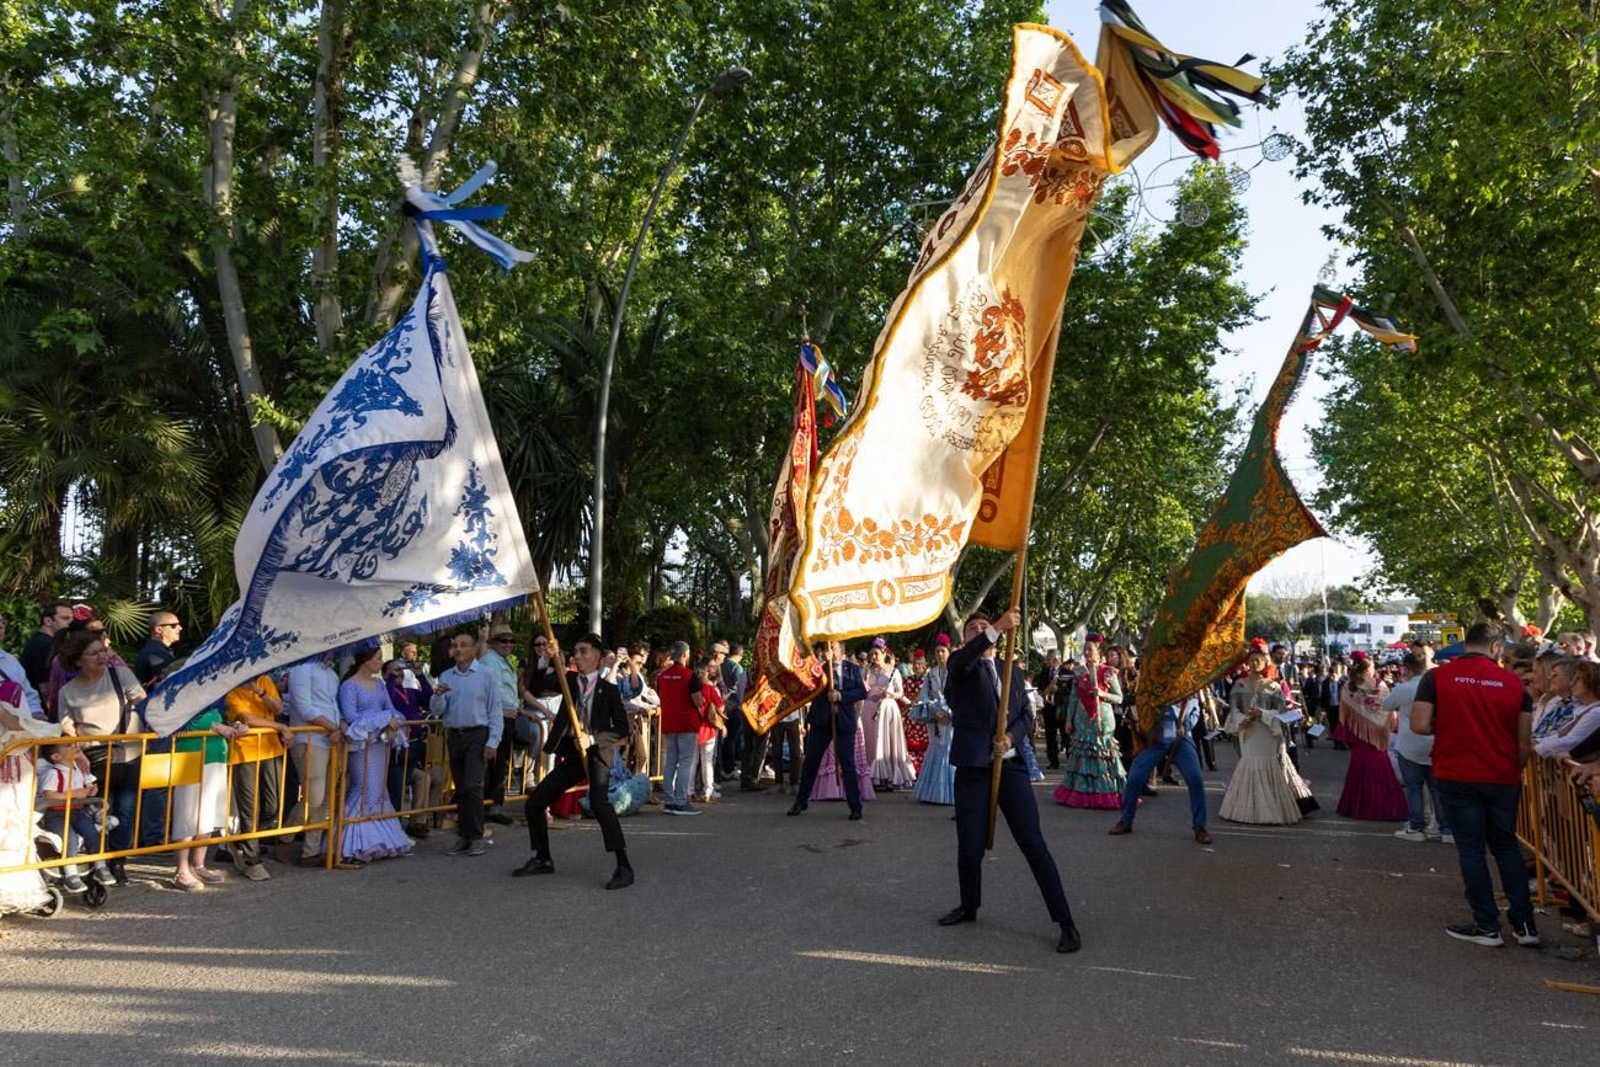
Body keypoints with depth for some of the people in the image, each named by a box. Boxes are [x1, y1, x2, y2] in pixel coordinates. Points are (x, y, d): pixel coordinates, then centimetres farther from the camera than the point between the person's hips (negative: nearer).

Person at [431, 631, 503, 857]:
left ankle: (477, 837, -6)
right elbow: (438, 711, 8)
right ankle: (463, 837, 16)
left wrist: (492, 742, -10)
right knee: (460, 788, 9)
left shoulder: (486, 675, -3)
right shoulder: (446, 677, 10)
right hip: (454, 735, 5)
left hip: (477, 735, -5)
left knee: (473, 786, -13)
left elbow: (495, 711, -4)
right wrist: (438, 696, -14)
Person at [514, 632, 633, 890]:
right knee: (534, 803, 8)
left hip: (597, 753, -6)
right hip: (571, 753, 6)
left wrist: (592, 739, -17)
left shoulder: (608, 689, -2)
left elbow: (622, 728, -4)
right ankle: (543, 859, 28)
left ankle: (623, 867, -24)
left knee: (599, 802, -30)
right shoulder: (569, 681, 7)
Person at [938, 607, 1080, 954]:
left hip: (1010, 764, 2)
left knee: (1033, 843, -5)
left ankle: (1065, 922, -2)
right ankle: (969, 907, 29)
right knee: (970, 847, 2)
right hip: (972, 766, -2)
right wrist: (998, 627, -33)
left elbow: (1027, 714, 13)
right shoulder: (959, 666, 4)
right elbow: (962, 661, -21)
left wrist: (1011, 737, -9)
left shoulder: (1012, 671, 17)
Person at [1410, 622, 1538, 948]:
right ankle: (1524, 924, 17)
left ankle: (1487, 925, 10)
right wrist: (1515, 773, 18)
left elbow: (1420, 725, -12)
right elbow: (1525, 741, 3)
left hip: (1457, 777, -2)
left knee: (1471, 850, 6)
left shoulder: (1438, 676, -7)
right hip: (1503, 778, 2)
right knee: (1507, 848, 17)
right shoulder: (1512, 682, 0)